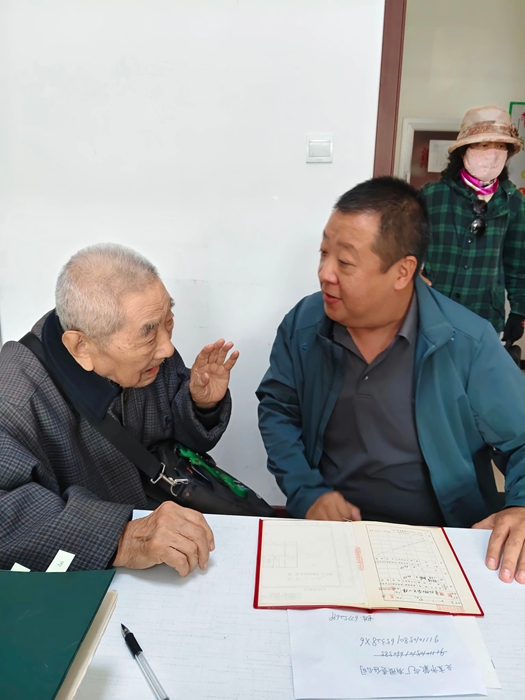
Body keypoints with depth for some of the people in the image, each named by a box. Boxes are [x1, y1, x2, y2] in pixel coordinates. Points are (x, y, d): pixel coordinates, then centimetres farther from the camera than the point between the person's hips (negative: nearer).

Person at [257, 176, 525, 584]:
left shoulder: (468, 342, -11)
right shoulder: (302, 325, -3)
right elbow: (278, 410, 7)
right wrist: (306, 492, -7)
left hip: (445, 540, -1)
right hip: (332, 531, 2)